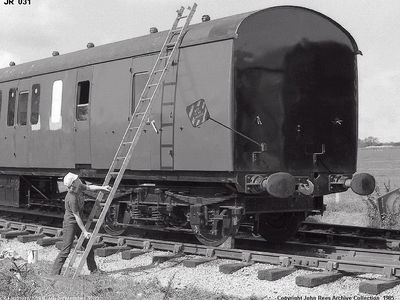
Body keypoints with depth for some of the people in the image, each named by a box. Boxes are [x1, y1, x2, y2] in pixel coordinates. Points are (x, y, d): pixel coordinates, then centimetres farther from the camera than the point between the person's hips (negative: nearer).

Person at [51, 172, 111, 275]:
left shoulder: (79, 187, -7)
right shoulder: (72, 198, -29)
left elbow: (89, 187, 16)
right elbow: (77, 217, -23)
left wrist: (102, 188, 5)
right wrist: (84, 231, -18)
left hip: (77, 222, 9)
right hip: (70, 222, -9)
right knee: (66, 250, -10)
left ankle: (94, 270, 26)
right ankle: (54, 273, -5)